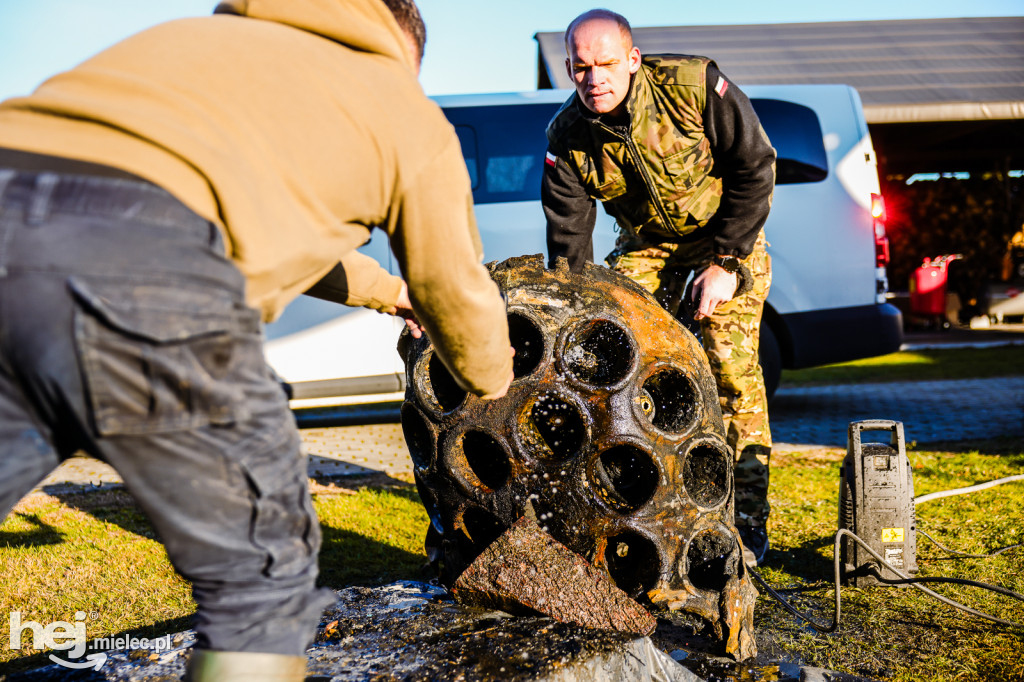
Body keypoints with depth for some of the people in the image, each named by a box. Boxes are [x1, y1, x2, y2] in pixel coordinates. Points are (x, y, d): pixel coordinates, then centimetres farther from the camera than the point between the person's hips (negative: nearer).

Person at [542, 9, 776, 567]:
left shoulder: (695, 85, -26)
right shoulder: (567, 138, -16)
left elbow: (755, 167, -17)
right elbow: (567, 243, -12)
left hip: (728, 230, -3)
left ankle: (747, 520, -4)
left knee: (731, 363, -15)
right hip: (645, 242, 4)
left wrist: (725, 261, -20)